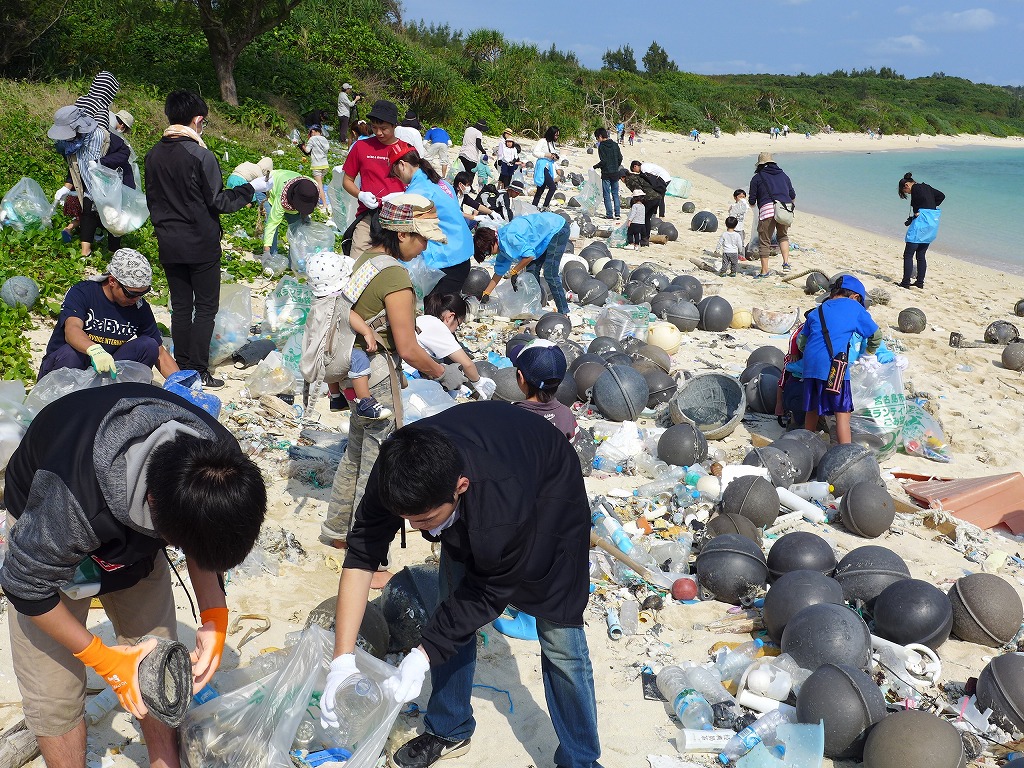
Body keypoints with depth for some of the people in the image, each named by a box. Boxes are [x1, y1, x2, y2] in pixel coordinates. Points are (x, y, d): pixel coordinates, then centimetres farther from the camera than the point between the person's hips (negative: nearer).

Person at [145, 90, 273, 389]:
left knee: (180, 306, 13)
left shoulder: (153, 155, 5)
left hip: (169, 245, 6)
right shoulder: (201, 155, -15)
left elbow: (152, 200, 13)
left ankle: (182, 369, 17)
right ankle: (199, 372, 3)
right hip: (201, 245, -6)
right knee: (205, 307, 3)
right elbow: (218, 202, -13)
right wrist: (250, 188, -1)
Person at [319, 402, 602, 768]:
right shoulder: (398, 471, -33)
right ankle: (449, 731, 27)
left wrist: (422, 656, -29)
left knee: (558, 635, -7)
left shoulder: (506, 508, -46)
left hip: (548, 496, -5)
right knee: (453, 615, 4)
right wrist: (342, 659, -29)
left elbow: (489, 594, -28)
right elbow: (361, 555, -25)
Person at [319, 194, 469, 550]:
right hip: (378, 376, -9)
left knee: (357, 454, 23)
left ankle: (336, 530, 38)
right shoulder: (395, 275, -21)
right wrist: (442, 374, -4)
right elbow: (407, 348, -20)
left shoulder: (364, 260, 6)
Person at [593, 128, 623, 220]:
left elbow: (603, 161, -18)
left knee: (607, 195, 1)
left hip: (606, 173, -6)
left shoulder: (601, 146, -12)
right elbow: (620, 158, 8)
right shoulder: (615, 145, 6)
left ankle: (609, 214, 0)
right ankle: (617, 214, 9)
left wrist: (595, 166, -4)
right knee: (615, 194, 11)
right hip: (615, 173, 6)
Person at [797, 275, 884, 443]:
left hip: (810, 365, 5)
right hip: (833, 365, -5)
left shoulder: (817, 311, 21)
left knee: (812, 410, 18)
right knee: (842, 412, -1)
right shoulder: (854, 307, 9)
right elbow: (876, 335, 14)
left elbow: (800, 341, 19)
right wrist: (870, 352, 33)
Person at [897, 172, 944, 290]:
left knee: (908, 255, -6)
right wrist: (932, 208, 14)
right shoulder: (926, 187, 18)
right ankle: (920, 282, 16)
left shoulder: (915, 188, -6)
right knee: (921, 255, 15)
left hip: (922, 221, -9)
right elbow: (941, 196, 19)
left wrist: (915, 213, -10)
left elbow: (922, 198, -21)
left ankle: (906, 282, -9)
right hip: (933, 222, 9)